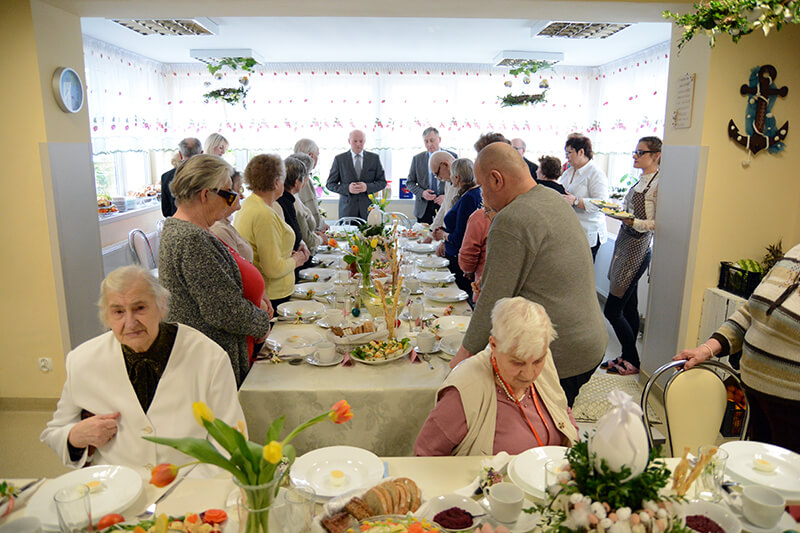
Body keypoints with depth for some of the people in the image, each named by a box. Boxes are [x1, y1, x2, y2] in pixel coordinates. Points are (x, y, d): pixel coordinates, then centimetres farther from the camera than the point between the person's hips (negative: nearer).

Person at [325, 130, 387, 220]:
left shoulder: (374, 158, 7)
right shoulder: (339, 159, 4)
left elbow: (382, 182, 7)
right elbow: (330, 184, 4)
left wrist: (367, 187, -12)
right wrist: (347, 188, -14)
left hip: (368, 209, 1)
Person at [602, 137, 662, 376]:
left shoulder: (658, 184, -13)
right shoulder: (640, 181, 15)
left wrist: (632, 222, -27)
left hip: (637, 250, -9)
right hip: (625, 247, 9)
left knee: (612, 310, -6)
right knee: (629, 308, 14)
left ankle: (633, 362, 9)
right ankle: (628, 357, 25)